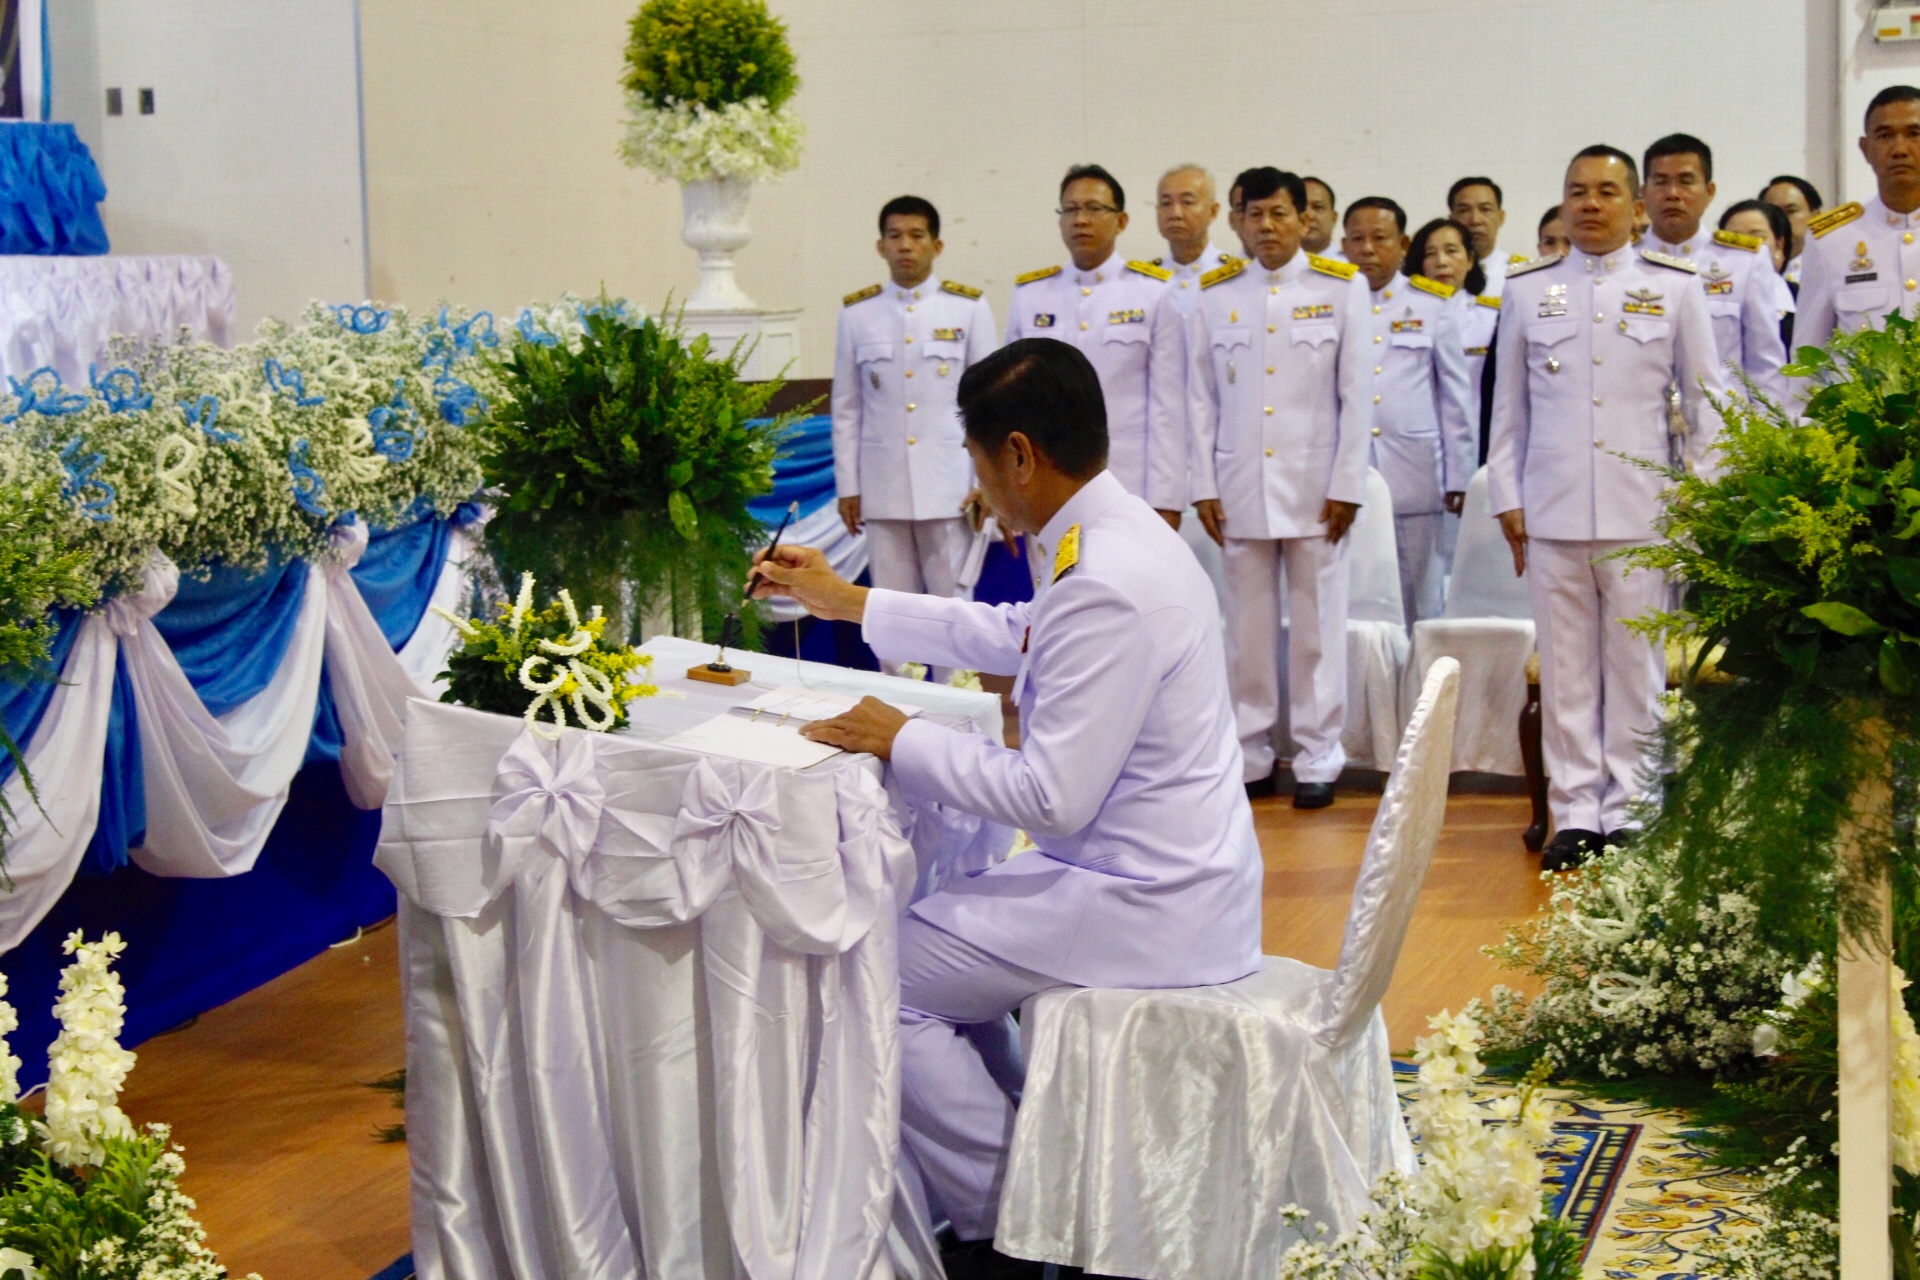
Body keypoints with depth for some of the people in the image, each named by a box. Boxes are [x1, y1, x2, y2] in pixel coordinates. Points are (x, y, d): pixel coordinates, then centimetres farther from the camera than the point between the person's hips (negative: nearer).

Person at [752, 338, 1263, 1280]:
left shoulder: (1106, 589, -26)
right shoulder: (1119, 536, 7)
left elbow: (1052, 797, -26)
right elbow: (1010, 636, 25)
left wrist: (901, 741, -14)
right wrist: (844, 601, 28)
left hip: (1144, 905, -10)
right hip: (1170, 879, 10)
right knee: (940, 930, 24)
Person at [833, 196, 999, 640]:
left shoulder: (969, 308, 1)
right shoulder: (858, 313, 6)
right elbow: (846, 408, 9)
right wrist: (847, 486, 6)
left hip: (948, 486, -2)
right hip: (882, 489, 2)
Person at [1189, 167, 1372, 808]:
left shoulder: (1342, 288, 1)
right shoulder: (1216, 294, 5)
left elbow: (1357, 394, 0)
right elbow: (1201, 399, 7)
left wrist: (1346, 485, -5)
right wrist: (1204, 486, 1)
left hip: (1314, 486, -2)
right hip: (1240, 489, 2)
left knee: (1318, 627, 2)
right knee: (1248, 628, 6)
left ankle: (1317, 760, 9)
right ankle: (1250, 756, 14)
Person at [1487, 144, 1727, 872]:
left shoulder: (1675, 287, 5)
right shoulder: (1527, 290, 8)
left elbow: (1705, 402, 7)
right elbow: (1508, 406, 10)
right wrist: (1506, 500, 6)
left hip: (1642, 507, -1)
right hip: (1551, 510, 1)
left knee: (1636, 664, 2)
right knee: (1566, 667, 4)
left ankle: (1628, 812, 10)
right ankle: (1575, 812, 10)